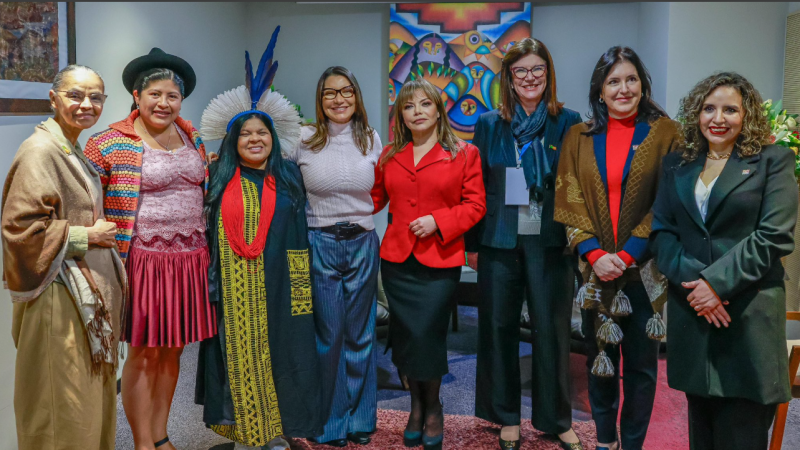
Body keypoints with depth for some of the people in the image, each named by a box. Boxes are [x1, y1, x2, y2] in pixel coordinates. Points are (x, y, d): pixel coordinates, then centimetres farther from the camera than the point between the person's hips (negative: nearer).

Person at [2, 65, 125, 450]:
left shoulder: (73, 151, 14)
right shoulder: (39, 151, -15)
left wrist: (99, 232, 10)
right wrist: (85, 236, -15)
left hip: (92, 294, 9)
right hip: (60, 298, -9)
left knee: (92, 397, 17)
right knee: (64, 402, 0)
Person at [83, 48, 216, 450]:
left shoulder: (192, 137, 11)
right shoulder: (111, 143, -6)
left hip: (190, 259, 5)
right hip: (144, 260, -5)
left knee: (172, 350, 14)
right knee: (144, 354, 3)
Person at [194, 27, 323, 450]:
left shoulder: (289, 178, 6)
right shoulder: (219, 179, 5)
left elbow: (298, 235, 6)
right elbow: (206, 230, 6)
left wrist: (301, 285, 1)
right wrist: (209, 279, -1)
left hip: (276, 286, 0)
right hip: (232, 288, 0)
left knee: (276, 349, 4)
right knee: (238, 350, 4)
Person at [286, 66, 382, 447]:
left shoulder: (371, 139, 5)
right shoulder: (303, 139, -3)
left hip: (363, 244, 2)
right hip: (320, 245, -2)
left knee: (360, 334, 10)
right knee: (328, 334, 3)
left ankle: (360, 417, 26)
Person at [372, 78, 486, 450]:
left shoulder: (464, 154, 0)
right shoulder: (389, 155, 11)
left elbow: (475, 205, -2)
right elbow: (375, 197, 17)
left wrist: (437, 221, -14)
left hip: (439, 263, -3)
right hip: (397, 260, 4)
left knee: (428, 336, -3)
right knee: (405, 336, 8)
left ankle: (433, 407, 20)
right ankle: (416, 406, 26)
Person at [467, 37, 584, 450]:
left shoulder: (567, 122, 1)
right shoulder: (489, 124, 5)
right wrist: (472, 242, 4)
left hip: (550, 242, -1)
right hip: (500, 242, 2)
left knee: (551, 330, 5)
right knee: (499, 328, 8)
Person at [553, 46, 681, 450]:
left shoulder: (664, 133, -2)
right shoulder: (579, 137, 5)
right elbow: (569, 201, 0)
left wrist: (627, 256, -15)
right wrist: (594, 254, -12)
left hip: (643, 269, -2)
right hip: (595, 269, 2)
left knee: (641, 362, 7)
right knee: (599, 357, 12)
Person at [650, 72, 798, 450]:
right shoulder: (676, 164, 13)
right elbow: (661, 232, 5)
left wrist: (717, 282, -16)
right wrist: (692, 279, -11)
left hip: (749, 315, -3)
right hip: (691, 312, 4)